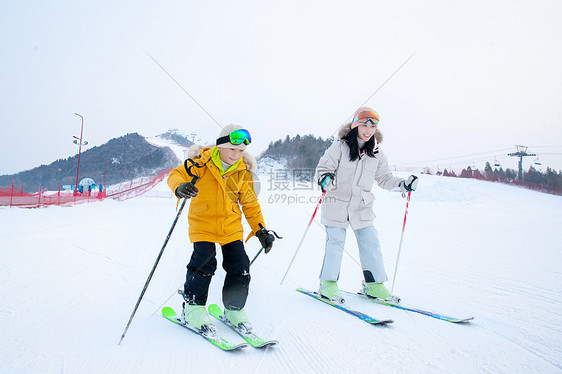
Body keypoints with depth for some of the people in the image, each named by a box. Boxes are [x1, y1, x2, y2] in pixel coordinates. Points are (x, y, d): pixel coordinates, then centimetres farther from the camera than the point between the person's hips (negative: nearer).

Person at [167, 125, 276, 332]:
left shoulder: (243, 171, 3)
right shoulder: (201, 163, -7)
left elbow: (250, 203, 10)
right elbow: (176, 174, -8)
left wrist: (261, 230, 6)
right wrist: (180, 187, -33)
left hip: (232, 227, 4)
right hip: (203, 223, -3)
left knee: (239, 267, 0)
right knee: (204, 264, -14)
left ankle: (234, 309, 20)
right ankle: (193, 307, 9)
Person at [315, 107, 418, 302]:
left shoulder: (377, 154, 6)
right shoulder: (340, 146, -7)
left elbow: (384, 178, 14)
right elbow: (323, 167, -5)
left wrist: (403, 184, 0)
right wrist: (326, 179, -27)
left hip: (362, 207, 4)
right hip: (337, 203, -4)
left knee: (371, 242, 2)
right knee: (335, 242, -3)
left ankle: (373, 283, 15)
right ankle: (328, 283, 10)